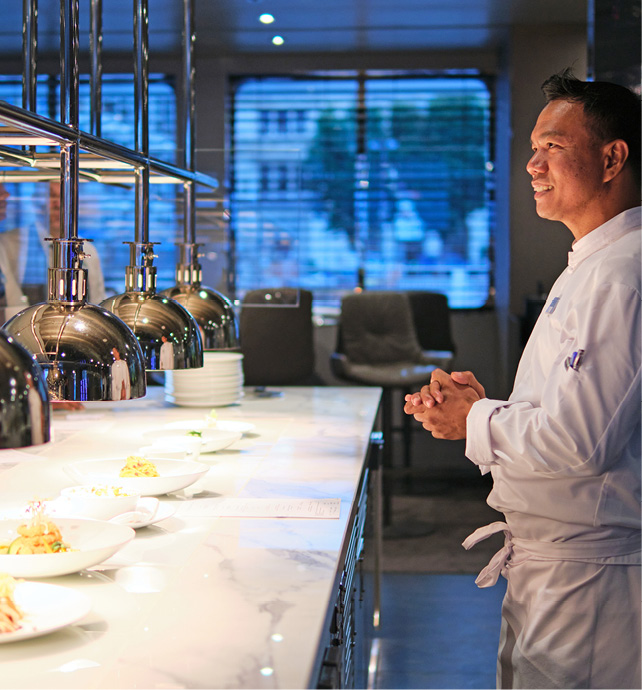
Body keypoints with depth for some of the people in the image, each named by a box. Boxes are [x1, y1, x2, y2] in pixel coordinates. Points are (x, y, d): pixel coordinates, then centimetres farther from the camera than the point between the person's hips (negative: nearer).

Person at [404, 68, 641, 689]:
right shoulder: (589, 267, 15)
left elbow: (579, 440, -26)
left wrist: (474, 421, -10)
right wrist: (479, 402, 5)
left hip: (589, 573, -10)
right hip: (548, 561, 10)